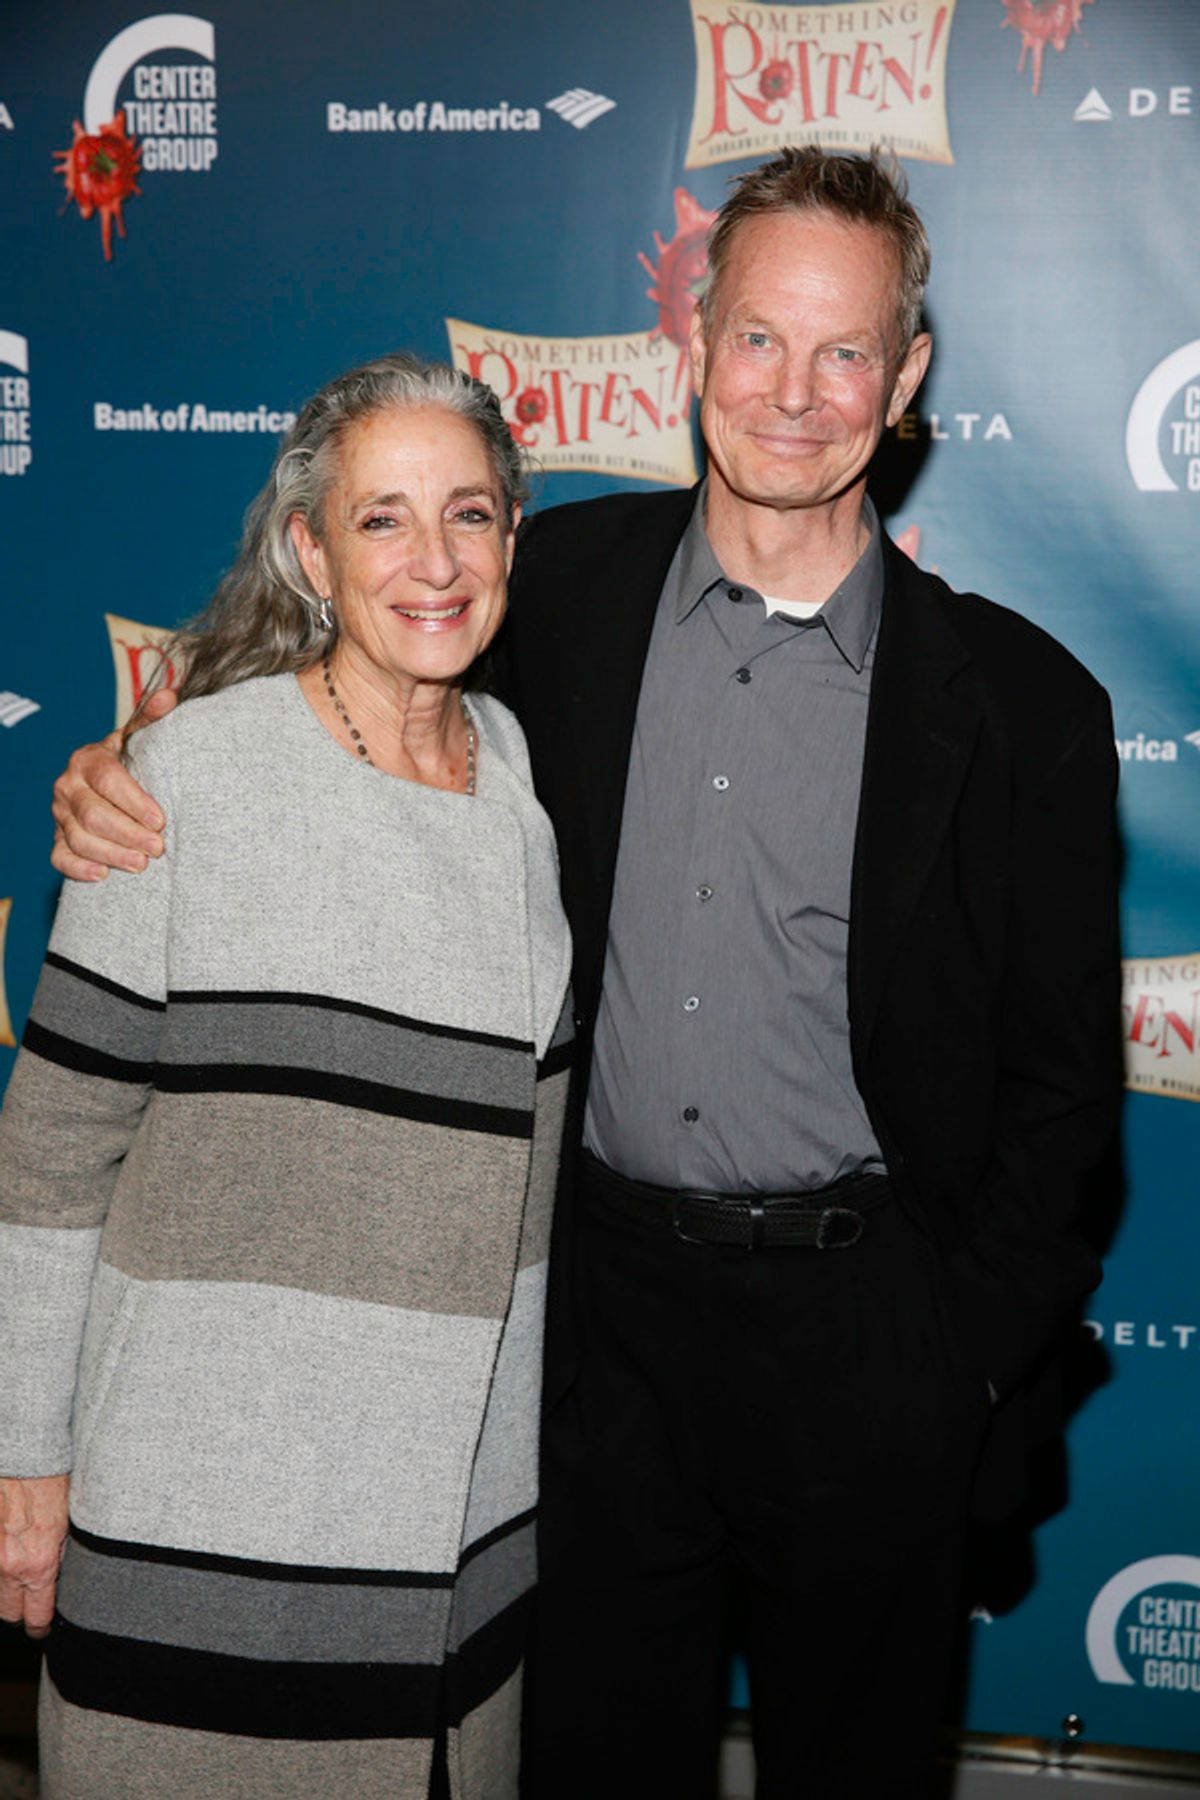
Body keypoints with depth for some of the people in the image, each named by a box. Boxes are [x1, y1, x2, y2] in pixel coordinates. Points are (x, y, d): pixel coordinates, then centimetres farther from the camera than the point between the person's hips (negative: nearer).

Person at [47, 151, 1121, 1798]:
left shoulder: (1020, 703, -7)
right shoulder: (568, 586, -1)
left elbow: (1061, 1075, -1)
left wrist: (968, 1354, -5)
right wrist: (135, 785, -6)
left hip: (862, 1325, -1)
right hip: (606, 1296, 2)